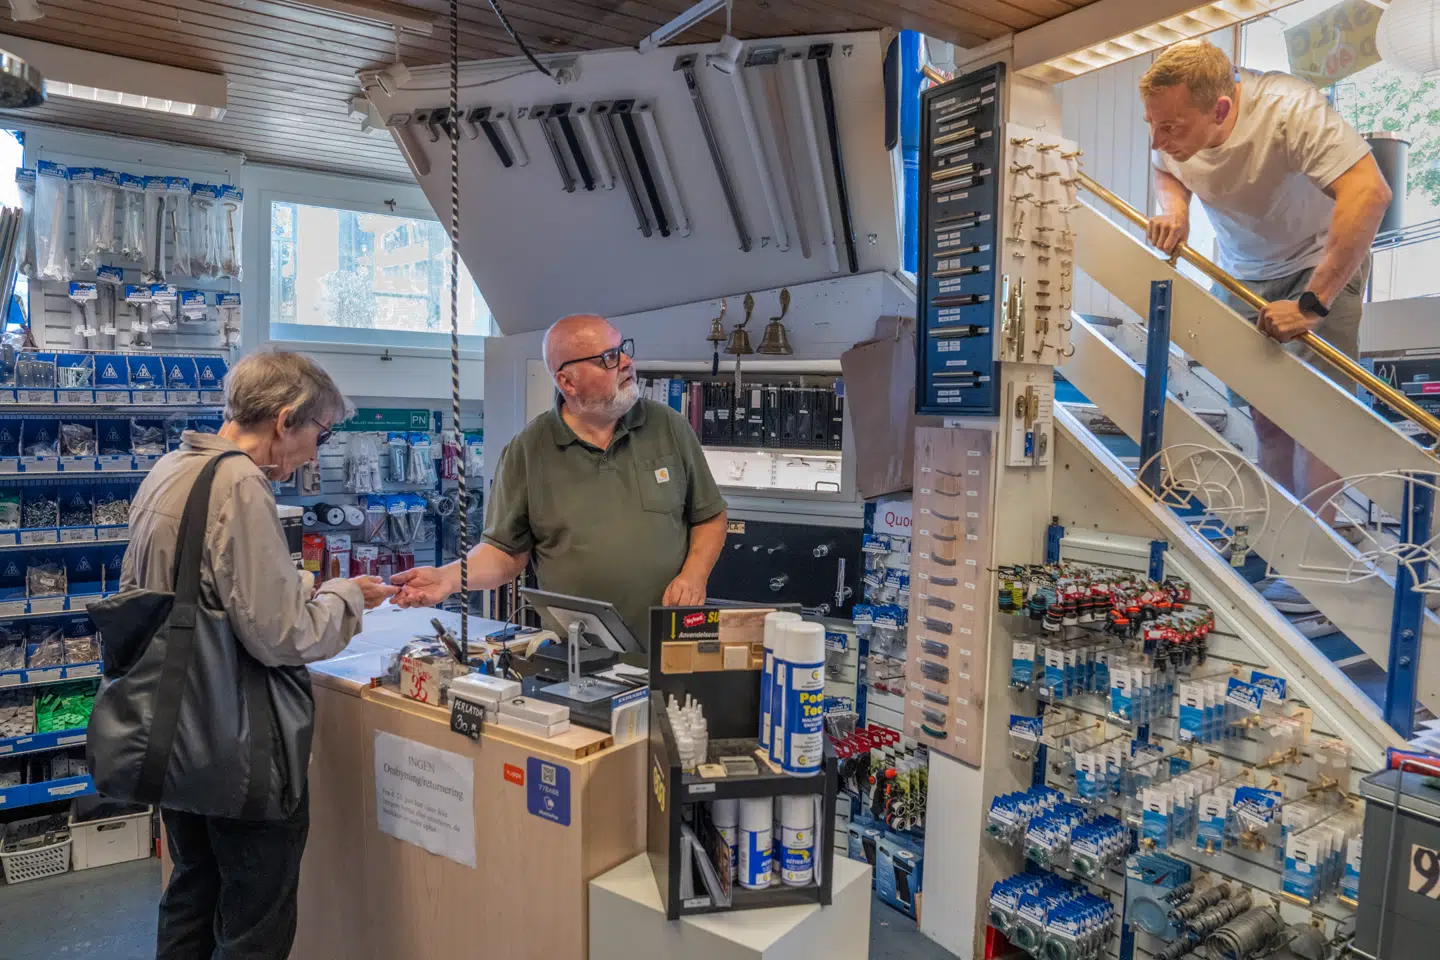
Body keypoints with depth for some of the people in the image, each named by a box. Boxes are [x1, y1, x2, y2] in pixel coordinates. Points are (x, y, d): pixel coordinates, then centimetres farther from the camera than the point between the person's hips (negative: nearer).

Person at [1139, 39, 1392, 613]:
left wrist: (1312, 302, -46)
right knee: (1261, 408, 3)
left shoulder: (1290, 110, -34)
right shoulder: (1175, 125, -16)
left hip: (1322, 262, -5)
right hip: (1241, 272, 5)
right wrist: (1174, 208, -16)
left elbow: (1369, 193, -42)